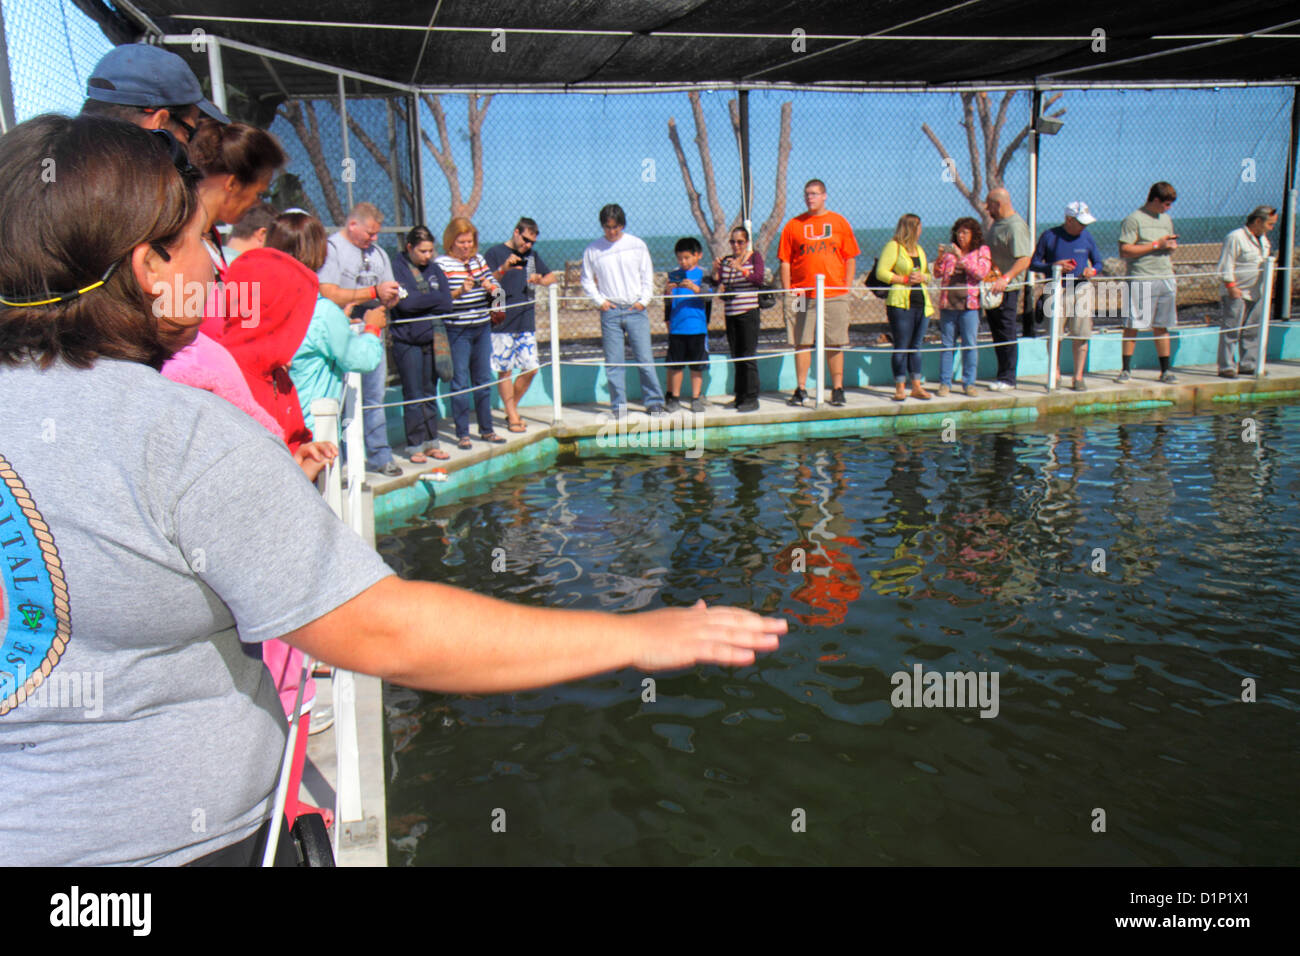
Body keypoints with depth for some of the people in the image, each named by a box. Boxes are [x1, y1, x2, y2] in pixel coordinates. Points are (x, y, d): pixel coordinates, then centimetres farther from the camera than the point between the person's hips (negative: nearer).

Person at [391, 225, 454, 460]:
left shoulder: (434, 269, 10)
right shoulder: (398, 269, -6)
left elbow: (447, 302, 1)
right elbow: (405, 302, -18)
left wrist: (420, 301, -13)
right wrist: (434, 299, -7)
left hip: (432, 341, 5)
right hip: (408, 343, -5)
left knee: (430, 394, 11)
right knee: (414, 397, -1)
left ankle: (430, 442, 19)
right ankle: (415, 446, 7)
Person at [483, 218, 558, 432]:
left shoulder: (532, 255, 14)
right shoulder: (495, 253, -3)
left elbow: (553, 277, 19)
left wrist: (541, 280, -4)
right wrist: (504, 269, -24)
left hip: (527, 324, 5)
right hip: (502, 324, -5)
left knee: (531, 368, 4)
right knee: (505, 370, 0)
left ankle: (511, 409, 22)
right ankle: (513, 417, 8)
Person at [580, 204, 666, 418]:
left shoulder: (637, 245, 5)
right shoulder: (592, 251, 5)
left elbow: (647, 276, 9)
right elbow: (587, 281, 11)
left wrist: (643, 300, -2)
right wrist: (600, 301, -2)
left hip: (635, 310, 0)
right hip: (610, 311, 0)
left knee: (644, 358, -3)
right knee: (613, 361, 0)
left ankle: (654, 401, 6)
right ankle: (619, 404, 8)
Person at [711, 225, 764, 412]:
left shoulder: (755, 257, 2)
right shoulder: (726, 260, 14)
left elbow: (759, 279, -13)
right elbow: (716, 283, 6)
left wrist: (741, 269, -28)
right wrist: (715, 271, -14)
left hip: (749, 312, -5)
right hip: (730, 314, 5)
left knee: (748, 356, -8)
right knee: (736, 357, 9)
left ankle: (751, 398, -6)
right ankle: (740, 397, 15)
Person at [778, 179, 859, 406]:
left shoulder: (839, 223, 9)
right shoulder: (793, 225, 7)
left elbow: (850, 258, 10)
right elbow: (785, 261, 6)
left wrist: (847, 286, 1)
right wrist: (788, 291, -2)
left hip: (835, 294, 0)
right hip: (802, 294, 0)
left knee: (835, 344, 2)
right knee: (802, 343, 1)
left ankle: (837, 389, 10)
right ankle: (800, 389, 9)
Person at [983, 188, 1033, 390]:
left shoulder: (1016, 227, -16)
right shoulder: (997, 223, 14)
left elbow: (1024, 259, -24)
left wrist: (1006, 278, -33)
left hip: (1007, 289, -9)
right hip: (993, 287, 9)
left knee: (1006, 333, -4)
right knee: (997, 332, 13)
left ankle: (1007, 379, 2)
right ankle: (1003, 375, 21)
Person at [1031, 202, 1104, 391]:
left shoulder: (1087, 237, 10)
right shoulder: (1049, 236, 1)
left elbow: (1098, 262, 18)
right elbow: (1033, 264, 4)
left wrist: (1093, 271, -5)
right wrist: (1053, 266, -12)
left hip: (1081, 288, 2)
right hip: (1056, 289, -2)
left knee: (1080, 335, -2)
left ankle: (1078, 376, 6)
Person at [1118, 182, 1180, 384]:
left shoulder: (1166, 219, 19)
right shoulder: (1133, 219, -4)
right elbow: (1124, 251, -11)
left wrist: (1171, 247, 2)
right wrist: (1156, 245, -12)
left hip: (1166, 279, 6)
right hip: (1141, 280, -6)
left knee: (1162, 327, 8)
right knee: (1133, 325, -5)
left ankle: (1165, 370, 12)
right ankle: (1126, 369, 2)